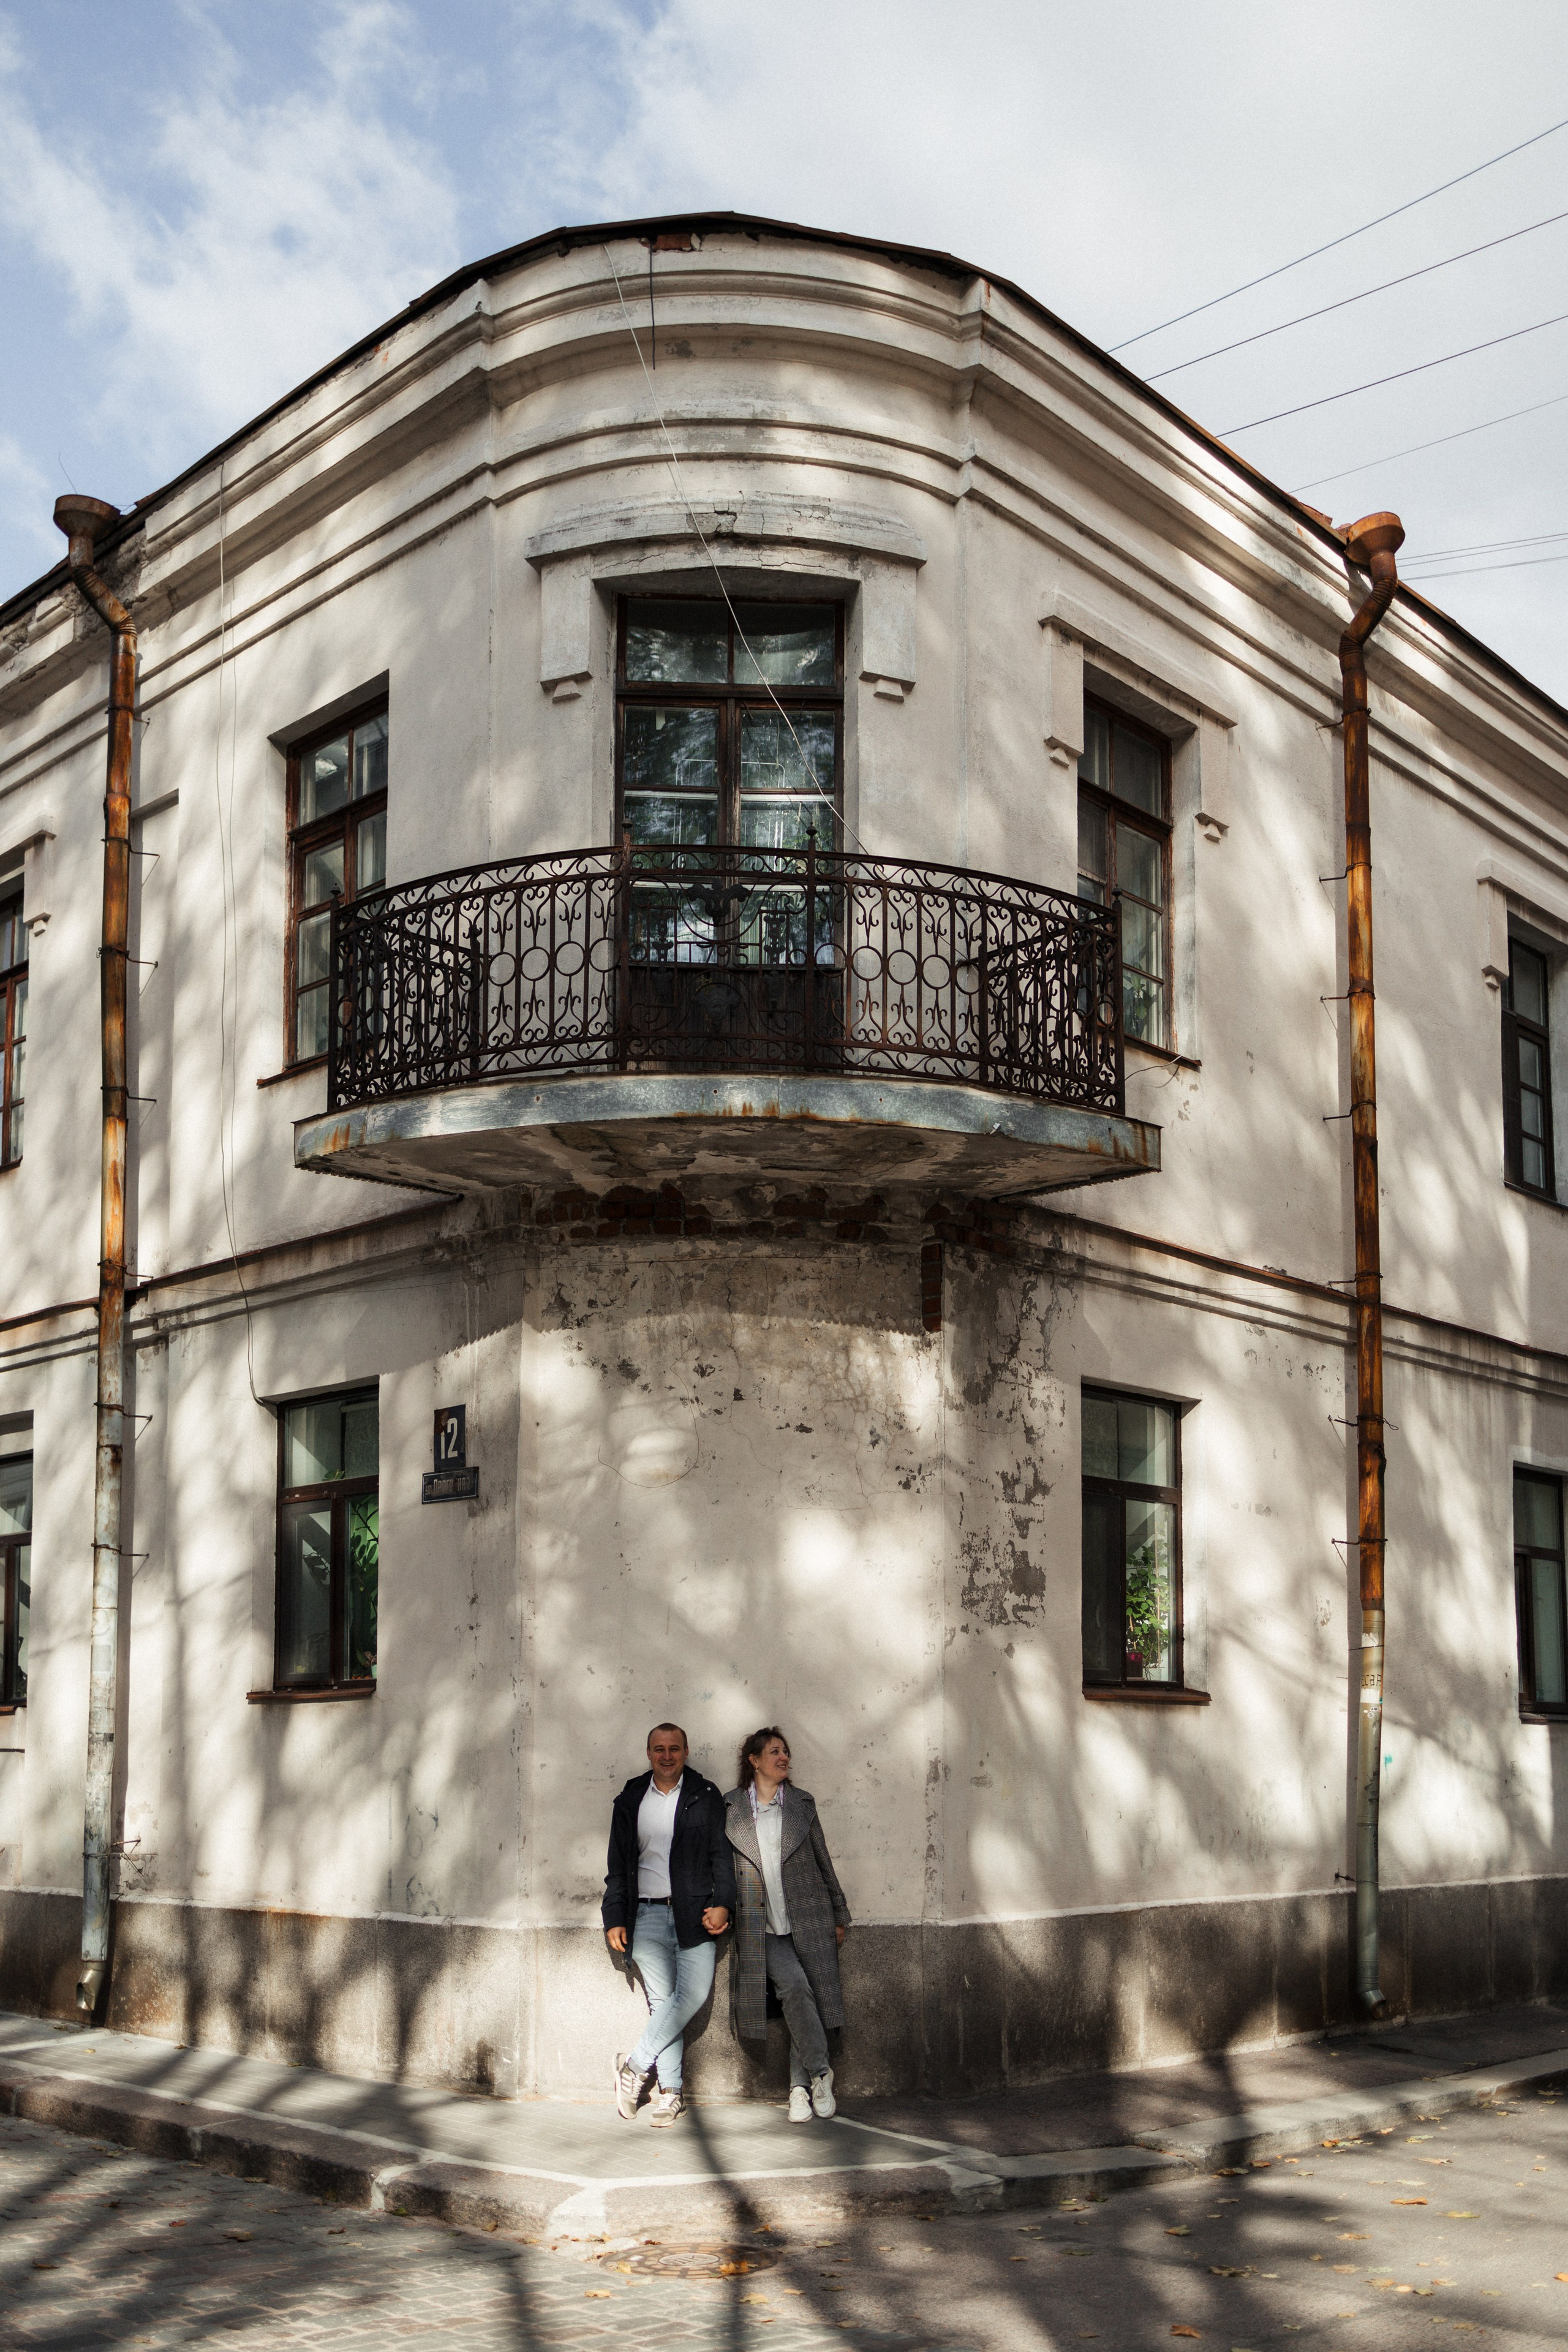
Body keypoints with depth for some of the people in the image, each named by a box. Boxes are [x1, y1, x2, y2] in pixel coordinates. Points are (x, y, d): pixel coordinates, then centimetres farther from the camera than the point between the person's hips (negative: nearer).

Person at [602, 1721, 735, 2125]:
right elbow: (618, 1866, 14)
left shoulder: (705, 1796, 8)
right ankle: (671, 2092, 4)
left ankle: (636, 2064, -1)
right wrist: (614, 1919, 8)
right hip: (647, 1914, 1)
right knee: (662, 2000, -3)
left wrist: (722, 1904, -7)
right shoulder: (630, 1801, 12)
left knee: (694, 1993, -14)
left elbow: (721, 1854, 5)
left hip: (693, 1912, -1)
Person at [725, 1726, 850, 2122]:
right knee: (794, 1986, -21)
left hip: (809, 1922, 2)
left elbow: (823, 1862, 14)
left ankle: (801, 2089, 8)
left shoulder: (802, 1804, 11)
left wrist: (840, 1915, 15)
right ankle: (820, 2071, -8)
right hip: (762, 1927, -2)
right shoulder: (730, 1807, 5)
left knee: (806, 1997, -3)